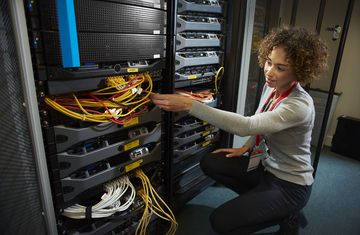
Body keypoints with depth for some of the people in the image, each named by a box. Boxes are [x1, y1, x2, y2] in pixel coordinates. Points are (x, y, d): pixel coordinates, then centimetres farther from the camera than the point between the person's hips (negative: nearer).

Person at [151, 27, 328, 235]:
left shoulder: (299, 106, -31)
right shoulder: (271, 85, -5)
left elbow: (245, 125, -44)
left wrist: (189, 105, -46)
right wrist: (246, 148, 5)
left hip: (290, 185, -7)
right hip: (266, 166, 8)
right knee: (209, 163, 0)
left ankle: (286, 214, 7)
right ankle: (259, 199, 11)